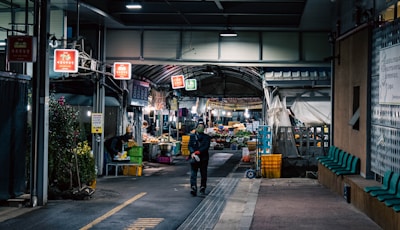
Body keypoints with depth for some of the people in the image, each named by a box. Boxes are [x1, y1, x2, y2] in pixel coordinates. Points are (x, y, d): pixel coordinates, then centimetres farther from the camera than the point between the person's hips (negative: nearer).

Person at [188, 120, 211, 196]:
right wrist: (192, 153, -18)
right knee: (193, 174, -12)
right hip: (194, 158, 0)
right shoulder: (192, 136, 10)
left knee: (203, 175, 8)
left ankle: (202, 188, 21)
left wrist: (198, 152, -20)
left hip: (203, 158, 1)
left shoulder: (206, 137, 6)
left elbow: (206, 147, -7)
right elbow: (189, 145, 1)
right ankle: (193, 188, -19)